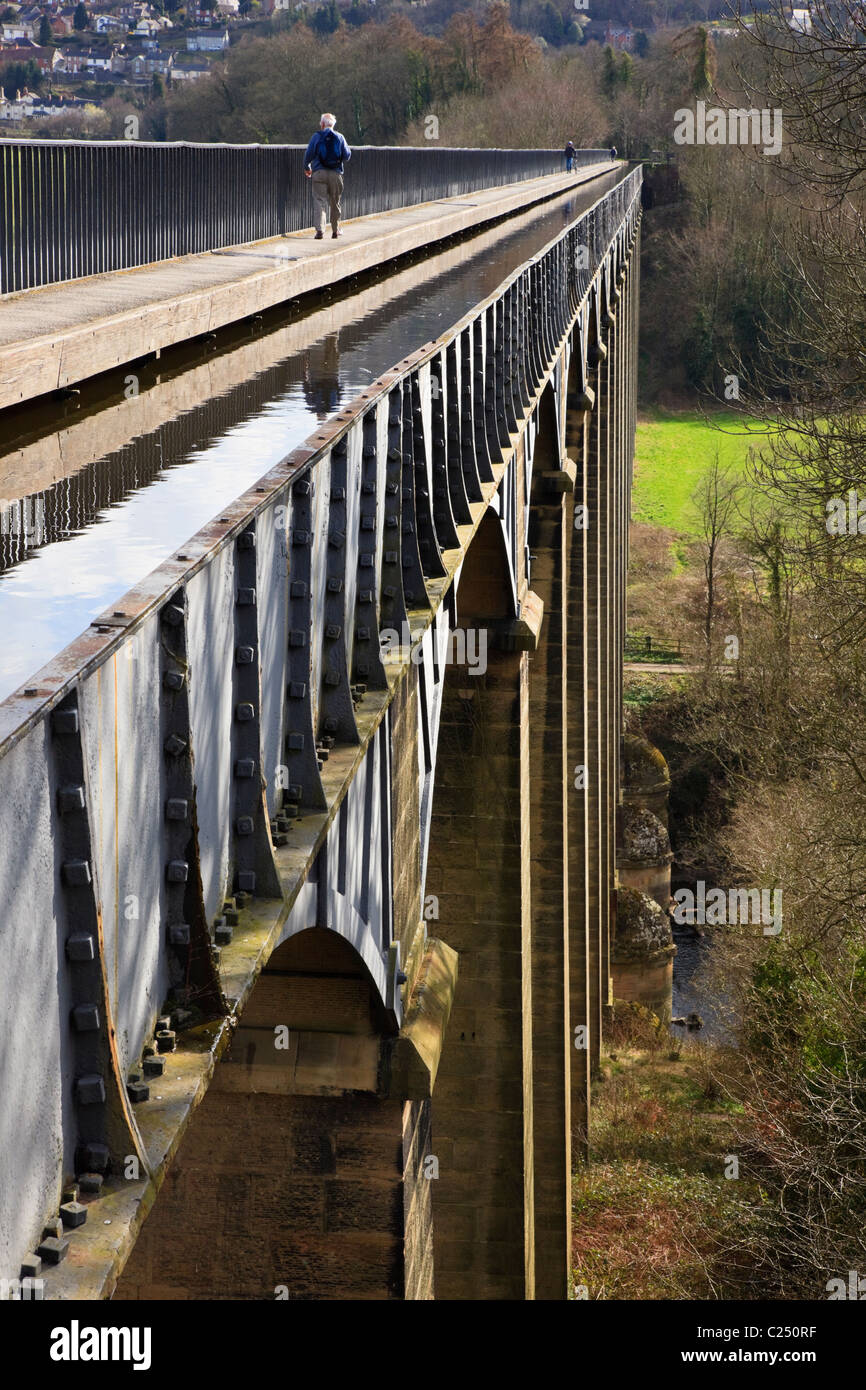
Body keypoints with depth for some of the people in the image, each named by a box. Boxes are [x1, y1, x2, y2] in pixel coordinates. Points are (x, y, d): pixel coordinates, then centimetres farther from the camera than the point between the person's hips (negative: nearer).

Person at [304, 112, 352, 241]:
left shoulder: (317, 136, 0)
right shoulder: (339, 137, 5)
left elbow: (309, 154, -1)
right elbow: (347, 155, 4)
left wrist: (307, 168, 17)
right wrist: (348, 150, 28)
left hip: (319, 172, -2)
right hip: (336, 173, 2)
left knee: (320, 201, -5)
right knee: (335, 202, 14)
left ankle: (320, 229, -20)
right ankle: (335, 229, 23)